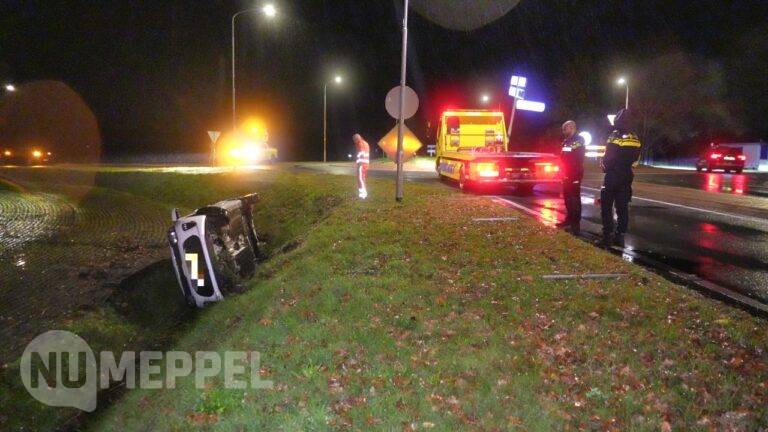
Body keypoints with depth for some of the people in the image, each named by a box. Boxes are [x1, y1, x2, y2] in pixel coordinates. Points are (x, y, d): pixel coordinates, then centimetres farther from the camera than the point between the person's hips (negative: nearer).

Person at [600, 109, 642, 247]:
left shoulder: (614, 137, -13)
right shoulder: (635, 139, 7)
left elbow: (609, 158, -15)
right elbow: (636, 158, 12)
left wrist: (604, 165, 4)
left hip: (612, 176, -6)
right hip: (626, 177, 6)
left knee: (606, 206, 1)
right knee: (622, 207, 9)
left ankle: (608, 235, -4)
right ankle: (620, 236, 9)